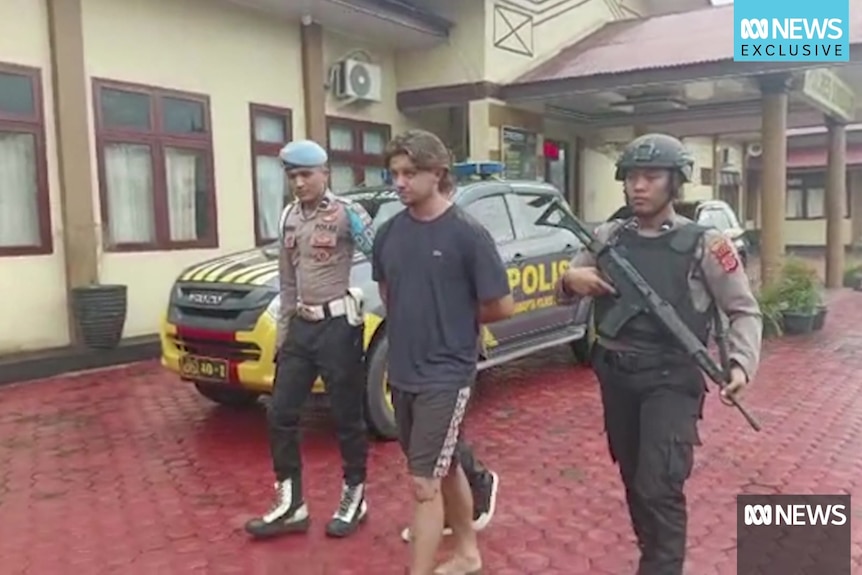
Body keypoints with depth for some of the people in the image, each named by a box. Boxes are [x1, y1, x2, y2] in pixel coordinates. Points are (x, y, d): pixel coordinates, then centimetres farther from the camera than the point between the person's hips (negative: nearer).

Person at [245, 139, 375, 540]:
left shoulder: (346, 213, -10)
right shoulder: (289, 217, 10)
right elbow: (287, 282, 15)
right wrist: (283, 330, 14)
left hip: (338, 325, -7)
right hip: (301, 326, 7)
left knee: (347, 415, 6)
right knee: (280, 414, 7)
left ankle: (354, 497, 25)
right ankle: (290, 505, 20)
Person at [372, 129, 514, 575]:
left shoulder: (467, 233, -15)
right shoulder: (389, 233, 2)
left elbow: (501, 307, -9)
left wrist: (456, 321, 2)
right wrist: (413, 323, 6)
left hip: (445, 376, -6)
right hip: (402, 372, 6)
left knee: (425, 483, -5)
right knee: (446, 468, 21)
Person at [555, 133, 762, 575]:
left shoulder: (703, 244, -5)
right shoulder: (607, 237, 5)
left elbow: (744, 310, -2)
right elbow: (565, 293, 11)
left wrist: (741, 363, -19)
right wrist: (570, 280, -13)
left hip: (670, 380, -4)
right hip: (615, 376, 5)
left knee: (659, 487, -12)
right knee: (633, 480, 17)